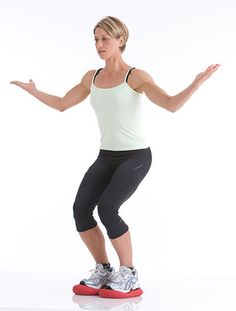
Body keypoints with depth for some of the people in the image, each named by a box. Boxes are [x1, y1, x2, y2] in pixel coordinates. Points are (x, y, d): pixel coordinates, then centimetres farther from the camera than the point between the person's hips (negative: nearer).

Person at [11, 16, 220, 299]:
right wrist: (33, 91, 23)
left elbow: (172, 105, -19)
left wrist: (198, 81, -30)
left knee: (107, 209, -25)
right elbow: (62, 104, 19)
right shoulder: (92, 78, 9)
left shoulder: (136, 76, -8)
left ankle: (128, 276, -7)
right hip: (106, 157, 6)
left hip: (136, 156, -5)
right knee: (81, 209, -14)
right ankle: (103, 272, 4)